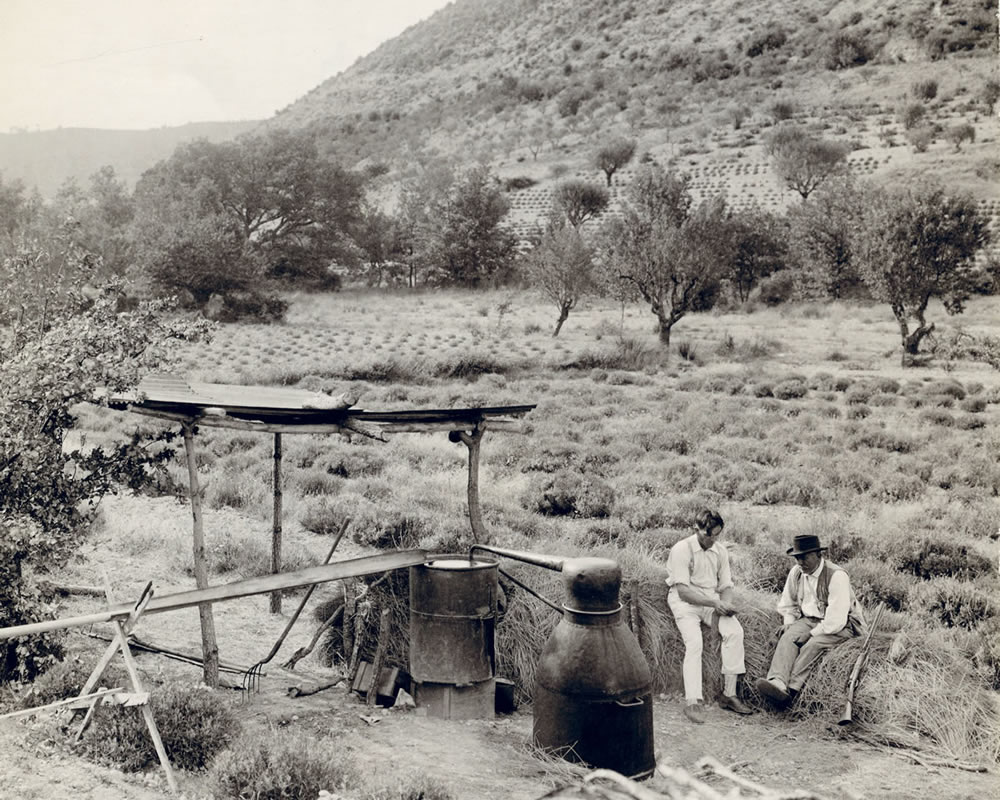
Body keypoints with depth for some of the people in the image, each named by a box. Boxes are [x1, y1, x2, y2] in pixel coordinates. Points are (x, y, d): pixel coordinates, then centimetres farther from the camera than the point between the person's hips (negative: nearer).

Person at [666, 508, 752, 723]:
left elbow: (726, 586, 10)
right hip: (685, 602, -5)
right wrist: (714, 603, -23)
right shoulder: (681, 550, -12)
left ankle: (728, 694, -18)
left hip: (712, 601, 5)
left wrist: (725, 604, -13)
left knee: (735, 631, -22)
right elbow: (683, 591, -17)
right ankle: (692, 701, -30)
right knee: (694, 642, -29)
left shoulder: (721, 552, 7)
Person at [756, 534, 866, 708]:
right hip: (809, 620, 6)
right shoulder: (796, 573, 2)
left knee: (814, 645, -33)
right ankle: (777, 683, -45)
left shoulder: (836, 576, -20)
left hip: (841, 626, -6)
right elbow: (787, 605, 19)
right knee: (788, 638, -24)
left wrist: (811, 633, -20)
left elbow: (835, 621, -23)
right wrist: (789, 624, 1)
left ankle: (791, 690, -40)